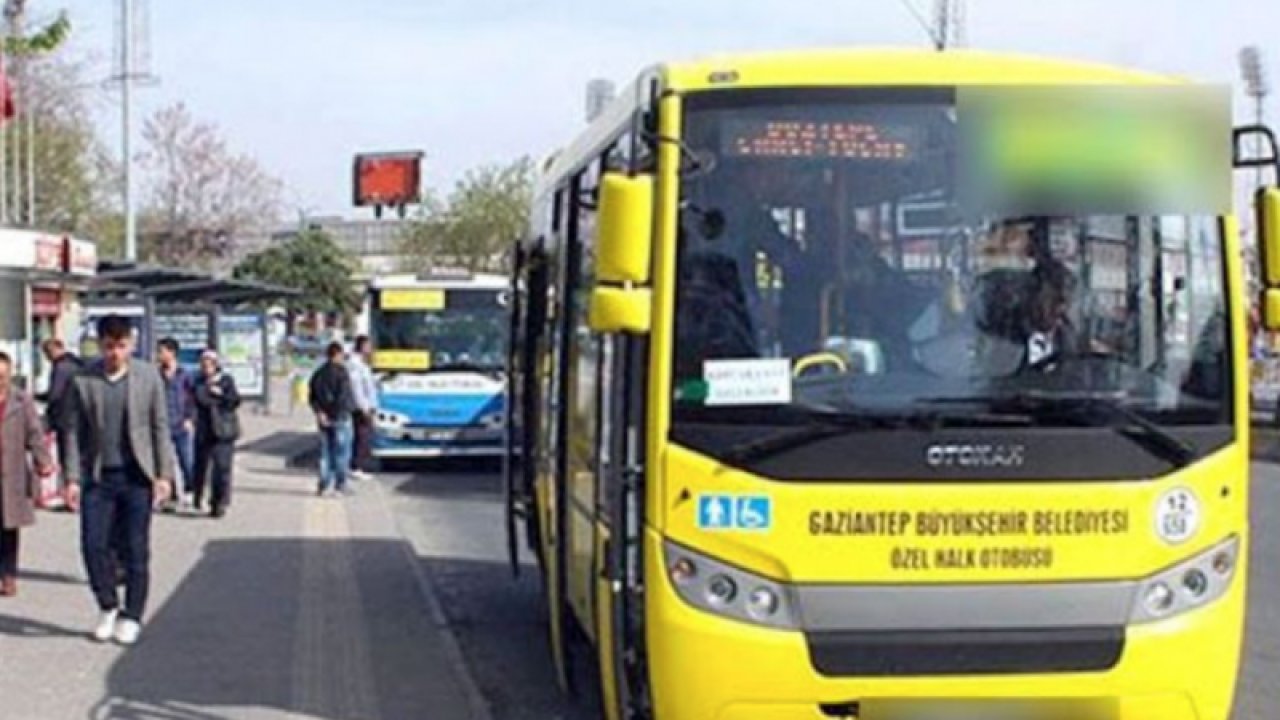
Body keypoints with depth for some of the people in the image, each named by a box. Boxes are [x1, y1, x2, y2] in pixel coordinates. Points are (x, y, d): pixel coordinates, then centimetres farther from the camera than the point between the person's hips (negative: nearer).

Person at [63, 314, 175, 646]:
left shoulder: (148, 376, 0)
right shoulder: (83, 381, 1)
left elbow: (160, 428, 2)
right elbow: (74, 432, 3)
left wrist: (164, 474, -3)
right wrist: (73, 478, -2)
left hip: (137, 476, -1)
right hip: (98, 477, 1)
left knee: (136, 550, 2)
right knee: (93, 545, -2)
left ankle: (131, 617, 14)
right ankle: (107, 607, 20)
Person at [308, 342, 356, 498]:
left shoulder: (318, 373, 10)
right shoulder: (341, 372, -12)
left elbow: (313, 396, 4)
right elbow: (345, 395, -16)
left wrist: (319, 412, -3)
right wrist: (351, 406, 0)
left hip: (324, 418, 6)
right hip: (340, 417, -6)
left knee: (326, 452, 8)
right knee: (342, 451, 2)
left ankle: (325, 485, 5)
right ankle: (340, 483, 2)